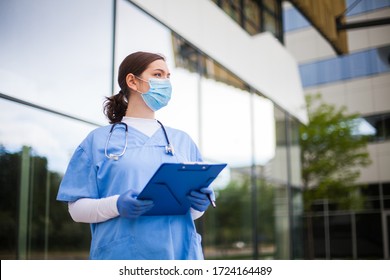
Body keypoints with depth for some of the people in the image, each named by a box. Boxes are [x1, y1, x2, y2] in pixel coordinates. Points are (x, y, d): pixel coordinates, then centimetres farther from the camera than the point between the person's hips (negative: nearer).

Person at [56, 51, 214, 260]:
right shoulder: (99, 140, 3)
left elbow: (193, 210, 15)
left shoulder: (183, 140, 13)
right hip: (122, 255, -3)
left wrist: (200, 203, -7)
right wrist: (116, 205, -19)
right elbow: (77, 208, -1)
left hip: (180, 252, 3)